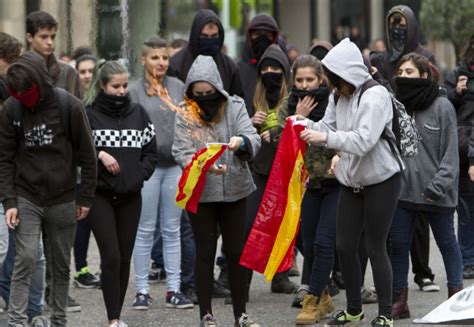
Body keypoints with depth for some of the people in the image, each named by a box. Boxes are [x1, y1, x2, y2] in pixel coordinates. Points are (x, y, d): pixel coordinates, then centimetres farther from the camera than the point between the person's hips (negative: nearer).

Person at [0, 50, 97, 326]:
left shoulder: (69, 107, -9)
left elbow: (87, 156, -2)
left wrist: (86, 198, -2)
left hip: (62, 200, 0)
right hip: (26, 199, 0)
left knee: (61, 265, 9)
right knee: (26, 260, -11)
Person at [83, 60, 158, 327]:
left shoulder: (138, 113, 8)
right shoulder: (89, 114, -2)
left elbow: (151, 151, 10)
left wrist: (139, 176, -4)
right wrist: (99, 155, -18)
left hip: (130, 195, 4)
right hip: (100, 194, -3)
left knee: (125, 258, 7)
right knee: (111, 257, -10)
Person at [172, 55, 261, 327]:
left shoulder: (235, 106, 0)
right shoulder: (185, 115, -4)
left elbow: (254, 139, -9)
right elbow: (182, 153, -12)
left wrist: (241, 141, -32)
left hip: (234, 190, 1)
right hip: (200, 193, -1)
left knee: (237, 252, 6)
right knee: (205, 253, 5)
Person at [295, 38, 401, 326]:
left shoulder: (375, 96, -20)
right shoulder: (339, 96, 5)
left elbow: (363, 141, -29)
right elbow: (327, 127, 2)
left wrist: (326, 137, -36)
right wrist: (307, 125, -17)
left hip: (381, 181, -7)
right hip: (351, 182, 7)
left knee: (376, 247, -3)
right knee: (345, 246, 8)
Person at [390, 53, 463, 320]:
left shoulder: (442, 107, -6)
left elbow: (450, 151, -8)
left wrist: (440, 184, -16)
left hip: (436, 194, -4)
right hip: (402, 188, 4)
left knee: (447, 243, 9)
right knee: (398, 245, 4)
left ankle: (456, 295, 18)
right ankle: (399, 300, 11)